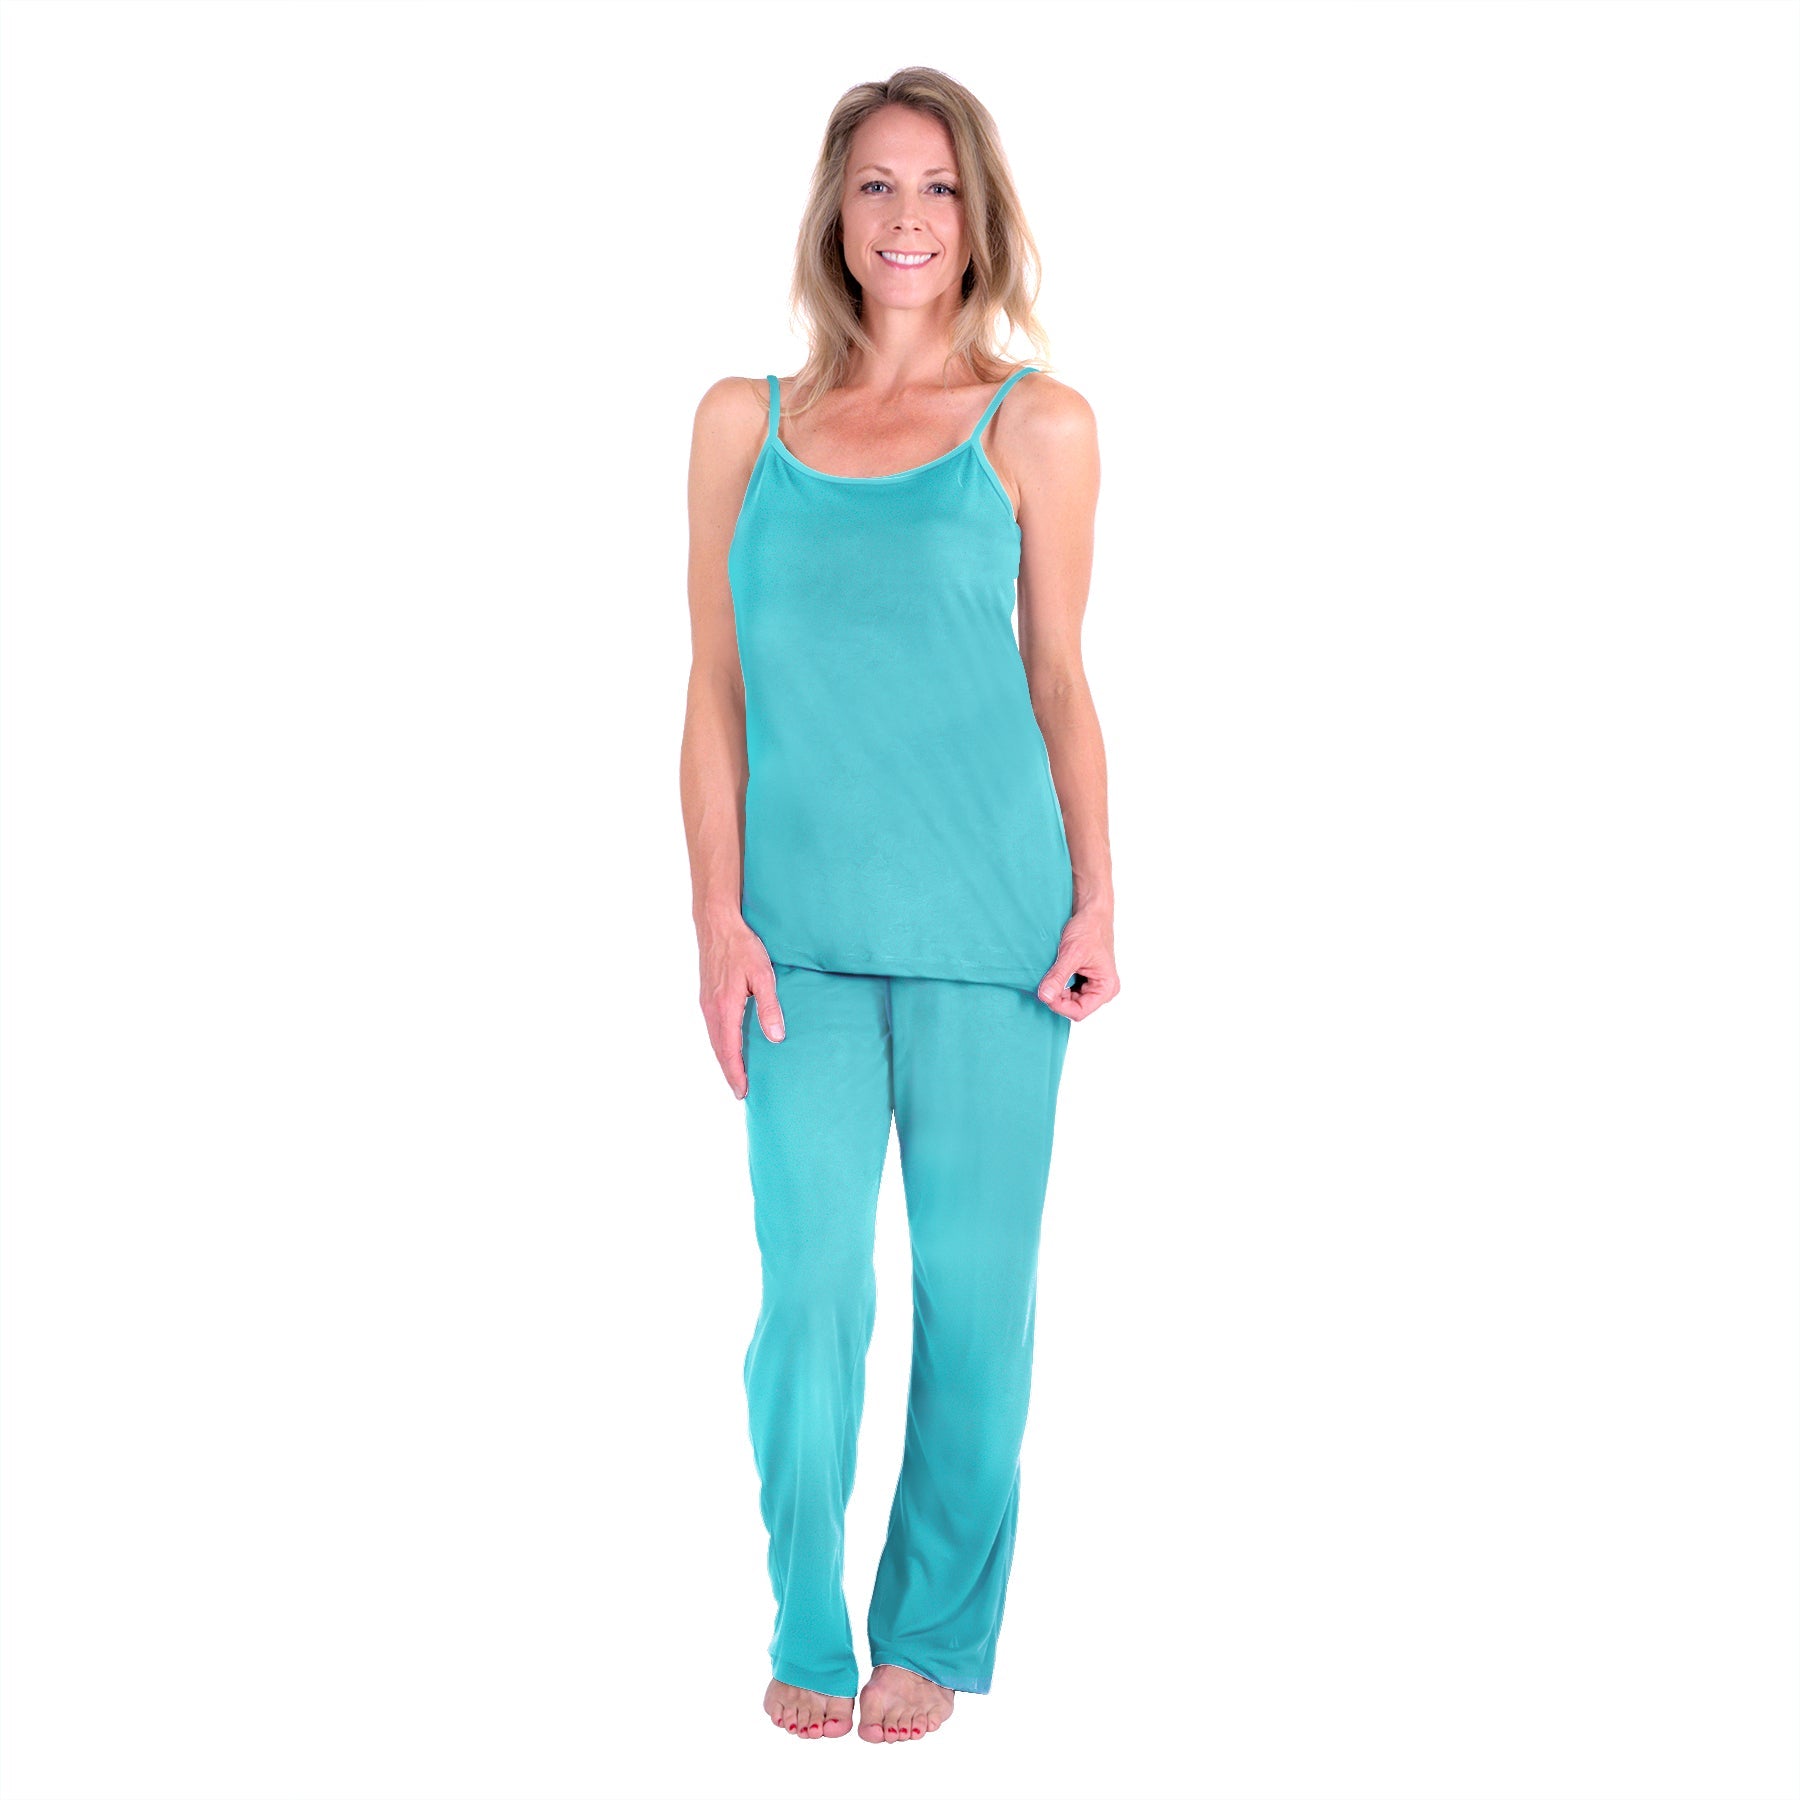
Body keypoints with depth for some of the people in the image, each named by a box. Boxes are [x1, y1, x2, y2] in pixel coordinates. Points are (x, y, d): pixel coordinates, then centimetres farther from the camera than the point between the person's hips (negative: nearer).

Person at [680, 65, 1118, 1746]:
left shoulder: (1037, 425, 4)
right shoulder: (744, 420, 7)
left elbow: (1060, 682, 7)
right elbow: (717, 692, 7)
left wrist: (1095, 901, 1)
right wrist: (718, 917, 0)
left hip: (987, 920, -1)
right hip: (803, 925, 1)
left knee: (972, 1280, 5)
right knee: (809, 1283, 1)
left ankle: (936, 1632, 23)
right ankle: (807, 1632, 20)